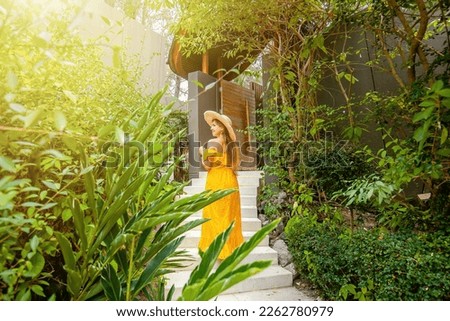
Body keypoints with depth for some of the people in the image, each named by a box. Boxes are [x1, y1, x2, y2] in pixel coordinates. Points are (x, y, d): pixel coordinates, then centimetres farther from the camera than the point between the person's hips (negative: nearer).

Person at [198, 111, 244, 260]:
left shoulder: (213, 143, -13)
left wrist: (202, 153, 3)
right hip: (230, 180, 6)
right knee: (229, 214, 13)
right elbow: (235, 163, 11)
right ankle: (231, 245, 23)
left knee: (216, 214, 5)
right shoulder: (231, 143, 6)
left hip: (216, 181, -6)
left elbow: (207, 165, -12)